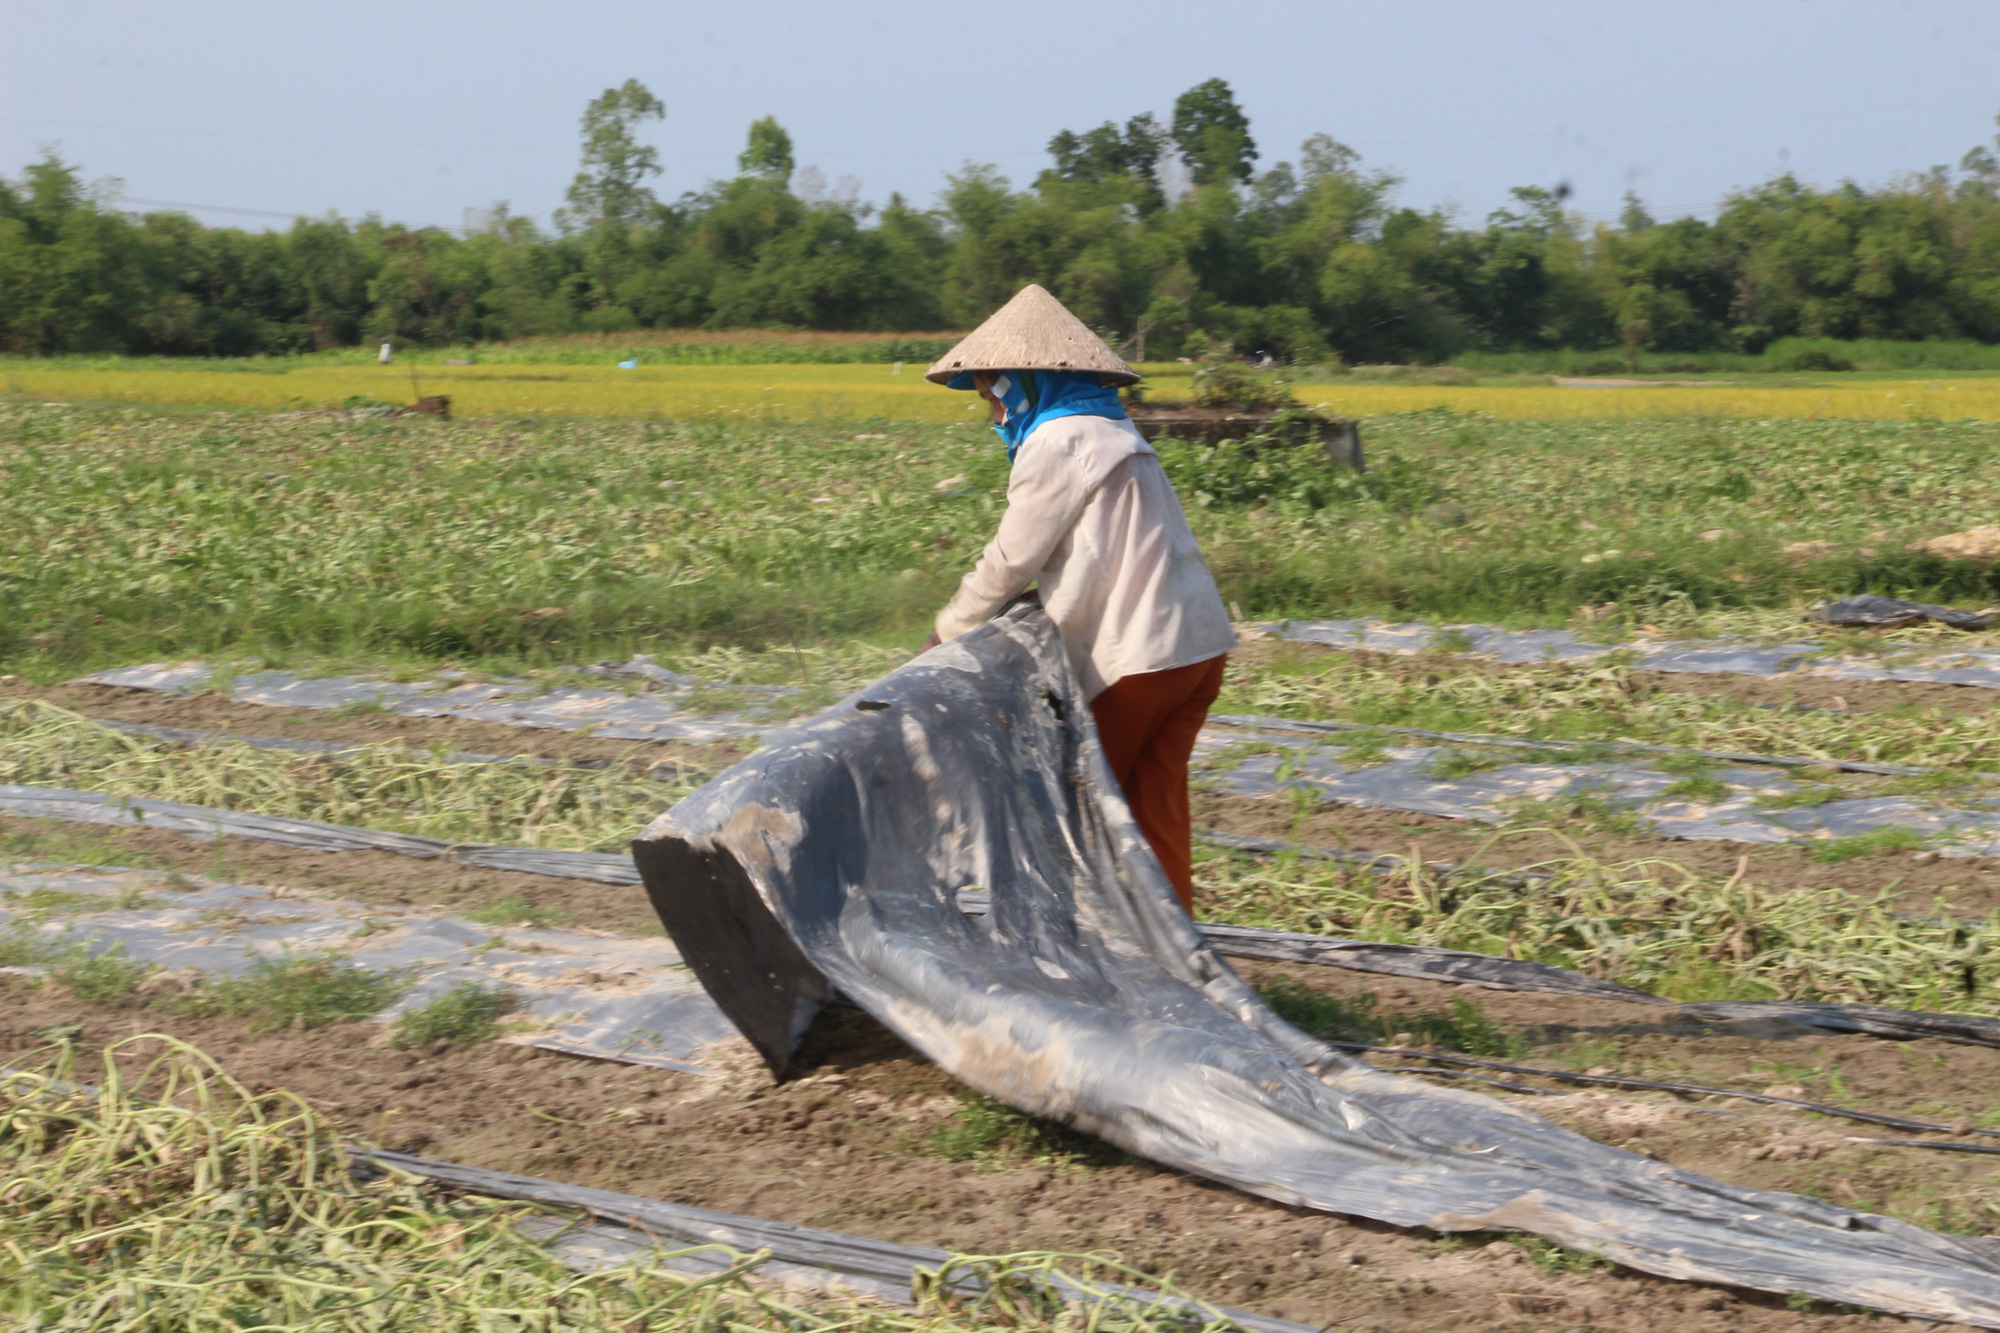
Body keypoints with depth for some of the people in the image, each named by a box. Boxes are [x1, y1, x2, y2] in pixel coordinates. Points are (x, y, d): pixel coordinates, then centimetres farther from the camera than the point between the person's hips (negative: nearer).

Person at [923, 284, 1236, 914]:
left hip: (1140, 655, -9)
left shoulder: (1058, 444, -11)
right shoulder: (1111, 430, 19)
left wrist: (948, 633, 8)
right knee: (1155, 814, 9)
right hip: (1198, 642, 9)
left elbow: (1011, 560, -6)